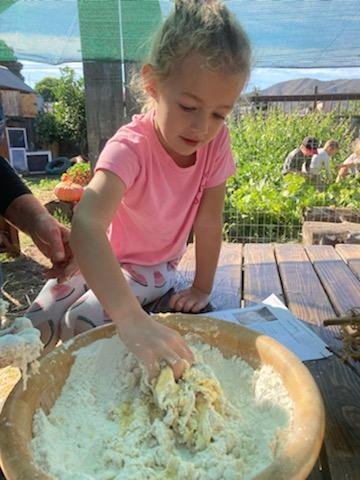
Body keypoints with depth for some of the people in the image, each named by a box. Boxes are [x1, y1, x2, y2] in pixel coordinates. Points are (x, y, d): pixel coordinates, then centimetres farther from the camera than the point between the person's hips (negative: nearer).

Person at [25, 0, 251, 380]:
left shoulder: (216, 142, -20)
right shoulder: (130, 147, -32)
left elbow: (209, 221, -13)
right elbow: (86, 225, -49)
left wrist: (202, 288, -10)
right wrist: (132, 320, -62)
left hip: (152, 266, 1)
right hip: (98, 255, -1)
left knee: (83, 322, -20)